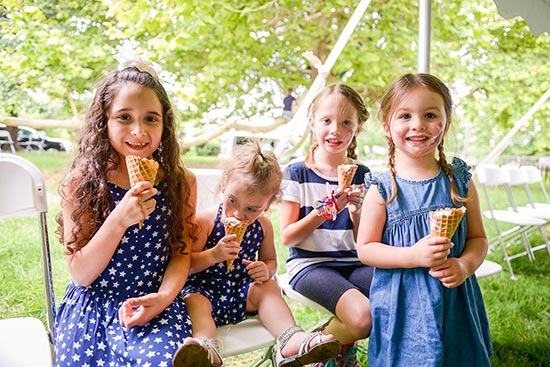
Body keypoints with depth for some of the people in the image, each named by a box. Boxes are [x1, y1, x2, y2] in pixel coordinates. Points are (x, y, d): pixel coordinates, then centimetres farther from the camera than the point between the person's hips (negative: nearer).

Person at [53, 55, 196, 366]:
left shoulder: (181, 182, -4)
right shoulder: (81, 183, -8)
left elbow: (182, 252, 3)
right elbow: (80, 274, -10)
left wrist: (164, 296, -17)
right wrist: (119, 220, -26)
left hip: (155, 304, 0)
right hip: (93, 305, 0)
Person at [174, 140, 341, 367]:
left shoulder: (263, 226, 0)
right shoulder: (206, 220, -11)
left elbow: (271, 260, 14)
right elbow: (188, 263, -9)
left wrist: (266, 270, -12)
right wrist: (213, 255, -30)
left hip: (242, 291, 3)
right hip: (205, 288, -3)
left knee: (268, 288, -21)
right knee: (194, 300, -32)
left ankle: (291, 340, -33)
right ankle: (206, 348, -57)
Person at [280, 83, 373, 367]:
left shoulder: (362, 176, 7)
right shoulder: (297, 173, -3)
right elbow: (287, 237, -5)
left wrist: (356, 211, -11)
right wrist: (325, 209, -16)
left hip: (352, 263, 5)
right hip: (309, 264, -4)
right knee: (364, 316, -30)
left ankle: (335, 341, 4)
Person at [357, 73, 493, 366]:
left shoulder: (460, 182, 0)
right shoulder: (383, 189, -8)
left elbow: (478, 238, 7)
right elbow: (365, 249, -6)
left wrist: (465, 265, -13)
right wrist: (413, 256, -19)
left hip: (455, 303, 3)